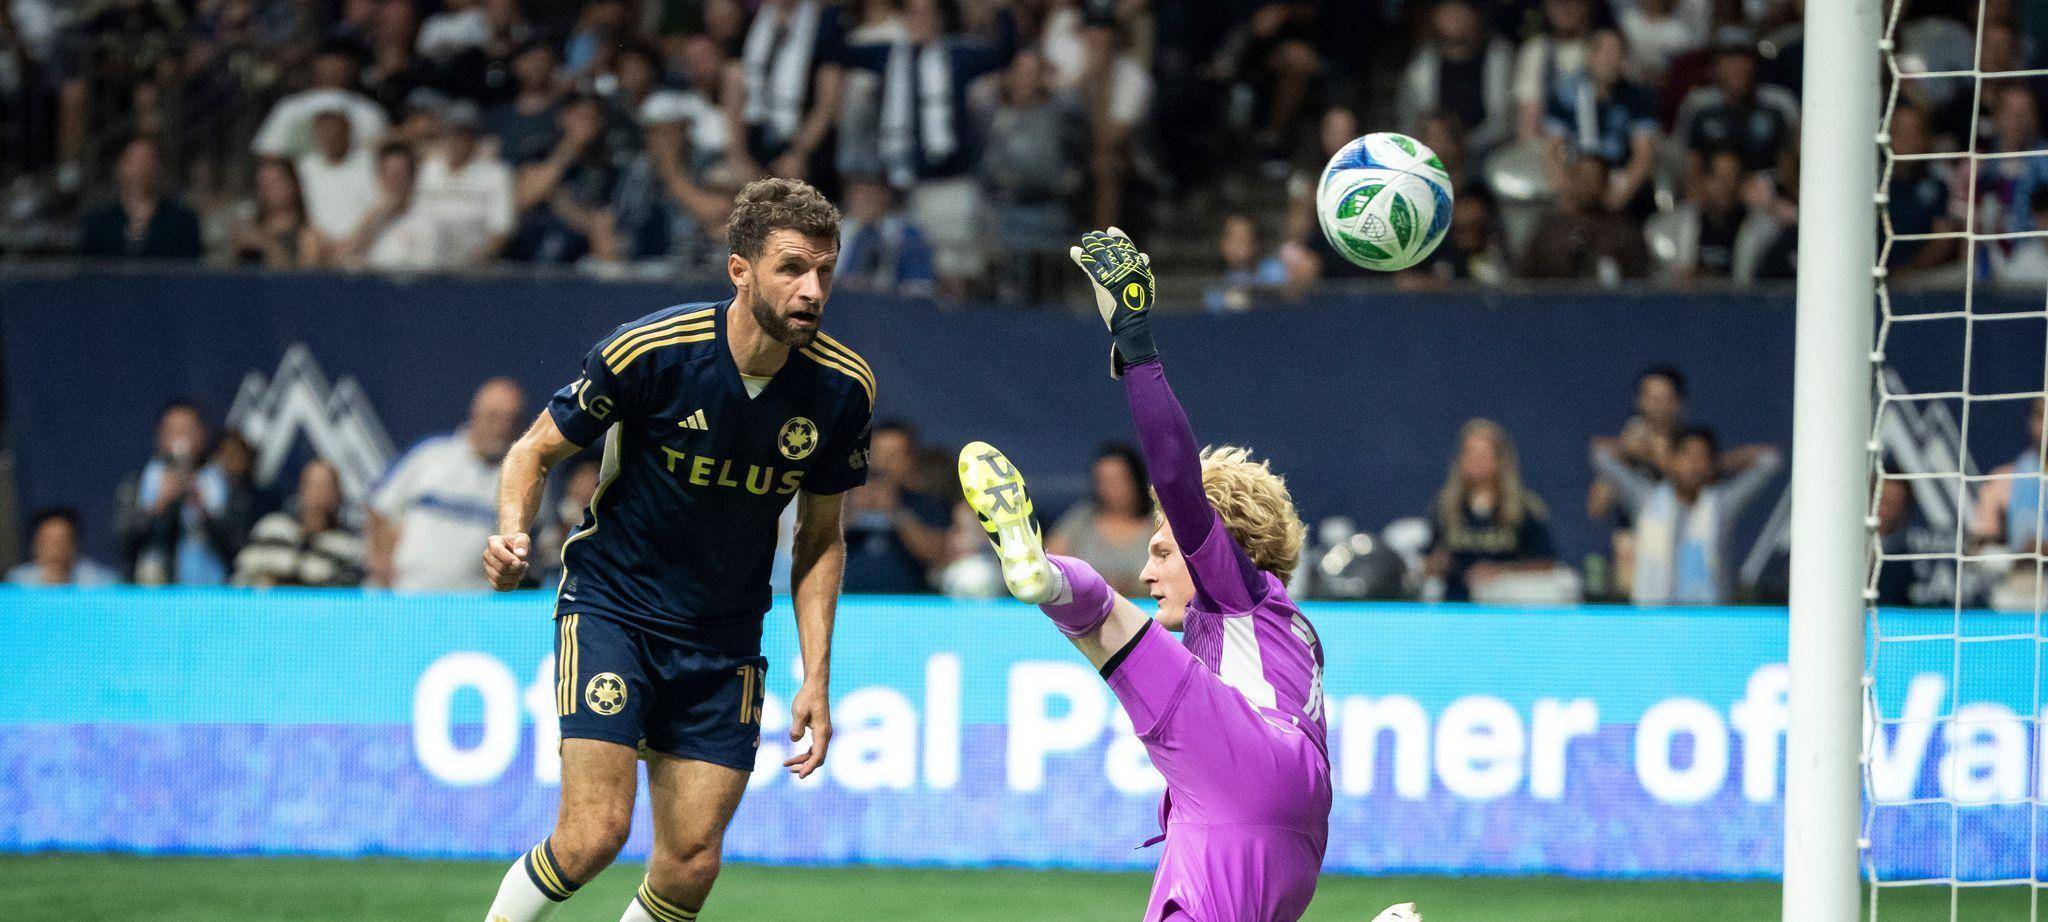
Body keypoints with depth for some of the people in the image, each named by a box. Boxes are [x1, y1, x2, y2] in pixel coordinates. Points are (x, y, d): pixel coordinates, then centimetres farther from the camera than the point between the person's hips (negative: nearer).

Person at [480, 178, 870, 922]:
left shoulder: (843, 388, -7)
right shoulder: (650, 351, -18)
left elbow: (820, 539, 8)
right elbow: (537, 450, -4)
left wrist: (816, 679, 1)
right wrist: (513, 532, -25)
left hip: (725, 639, 4)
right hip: (610, 606, -4)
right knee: (595, 833, -18)